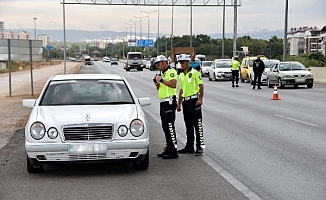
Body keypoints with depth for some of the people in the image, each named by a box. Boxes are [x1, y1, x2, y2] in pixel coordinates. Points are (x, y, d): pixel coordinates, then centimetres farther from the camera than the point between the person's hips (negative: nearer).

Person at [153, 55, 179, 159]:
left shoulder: (171, 71, -9)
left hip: (169, 101, -10)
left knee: (169, 126, -11)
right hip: (163, 102, 10)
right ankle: (168, 149, 18)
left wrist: (162, 80, -18)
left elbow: (173, 84, -24)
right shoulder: (162, 73, 21)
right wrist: (157, 82, 6)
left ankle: (174, 151, -10)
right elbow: (159, 88, 25)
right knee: (165, 127, 11)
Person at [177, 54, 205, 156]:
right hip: (185, 101, 7)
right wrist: (179, 103, 17)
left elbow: (201, 86, -9)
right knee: (188, 126, 11)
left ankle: (200, 146, -4)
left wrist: (200, 99, -19)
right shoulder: (181, 75, 16)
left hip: (194, 100, -7)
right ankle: (189, 147, 18)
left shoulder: (195, 73, -5)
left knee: (197, 124, -6)